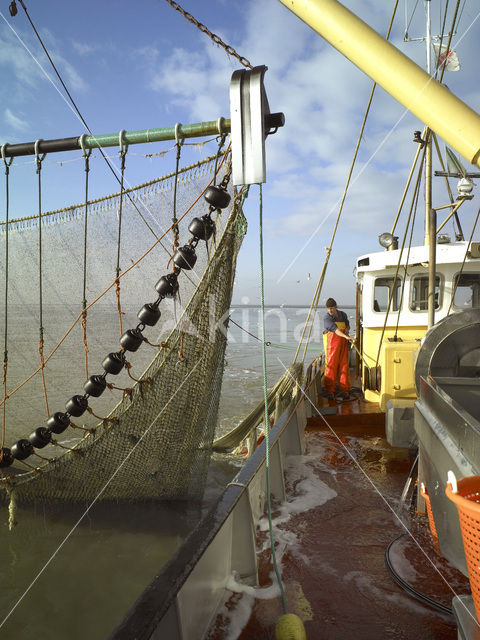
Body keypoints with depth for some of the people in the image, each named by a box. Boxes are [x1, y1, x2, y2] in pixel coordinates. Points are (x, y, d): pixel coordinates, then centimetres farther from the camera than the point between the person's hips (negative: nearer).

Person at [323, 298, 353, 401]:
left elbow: (348, 325, 26)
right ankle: (330, 392, 3)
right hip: (331, 344, -5)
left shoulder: (343, 314, 9)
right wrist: (347, 337, -36)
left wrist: (347, 329, 2)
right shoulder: (327, 318, -10)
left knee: (344, 366, 3)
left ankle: (345, 391, 8)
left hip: (343, 344, 5)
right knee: (331, 366, -5)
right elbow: (335, 329, -24)